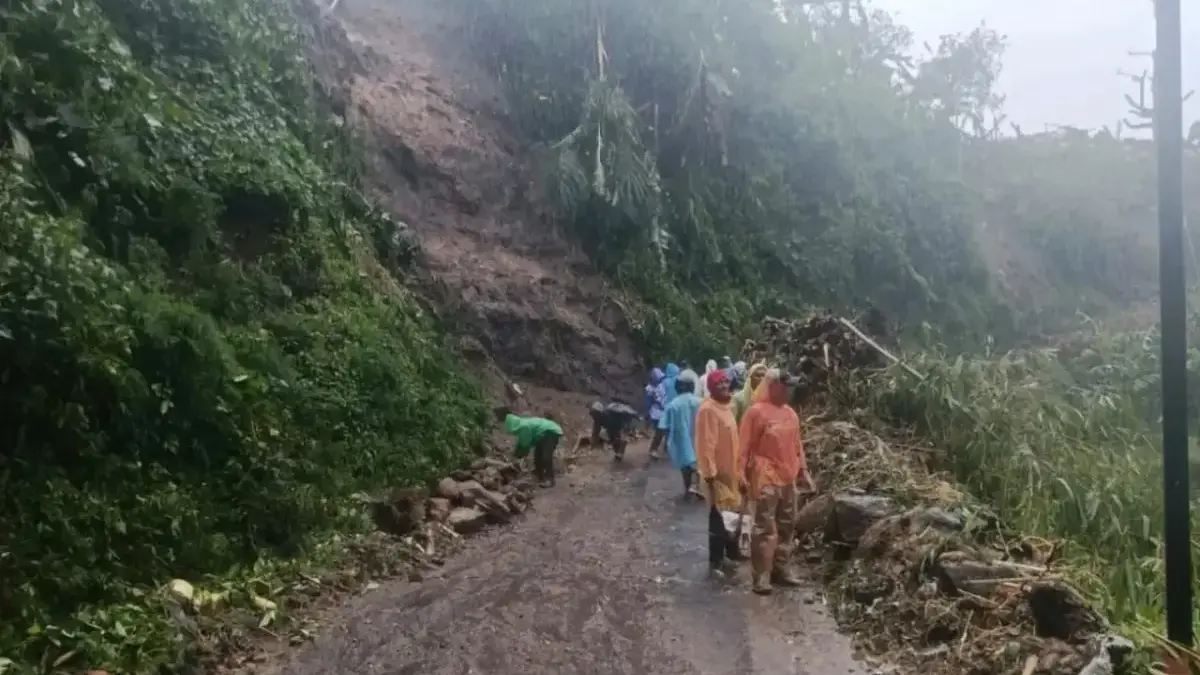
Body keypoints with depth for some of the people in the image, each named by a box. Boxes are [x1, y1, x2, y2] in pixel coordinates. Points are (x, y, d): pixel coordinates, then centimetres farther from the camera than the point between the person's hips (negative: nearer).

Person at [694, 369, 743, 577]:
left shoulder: (726, 406, 9)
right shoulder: (708, 409, -20)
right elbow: (706, 445, -22)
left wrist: (738, 470, 19)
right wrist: (710, 474, -23)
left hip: (731, 471, 9)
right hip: (718, 474, -9)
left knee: (733, 513, 19)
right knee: (719, 518, 1)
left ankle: (731, 551, 36)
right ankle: (716, 561, 12)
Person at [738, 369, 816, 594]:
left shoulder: (791, 413, 10)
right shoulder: (756, 411, -10)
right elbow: (745, 447, -10)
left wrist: (803, 471, 16)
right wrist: (743, 477, -13)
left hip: (788, 478, 7)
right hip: (766, 479, -7)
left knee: (787, 526, 13)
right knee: (765, 528, -6)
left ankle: (780, 568, 25)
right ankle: (761, 575, -1)